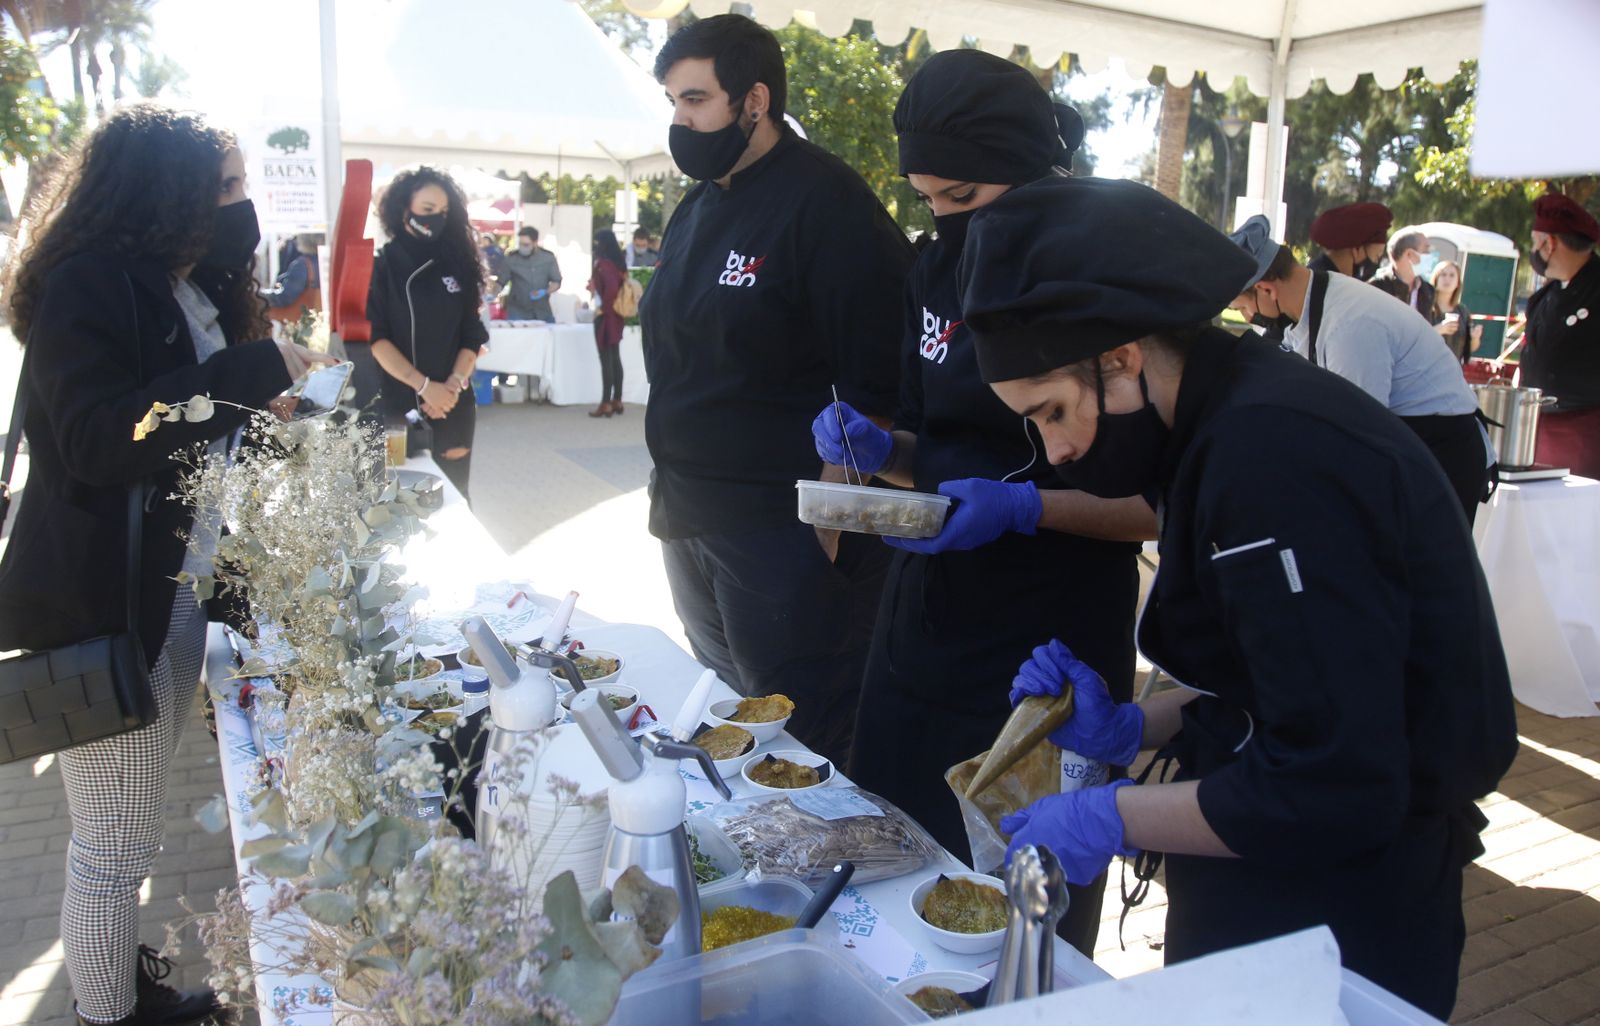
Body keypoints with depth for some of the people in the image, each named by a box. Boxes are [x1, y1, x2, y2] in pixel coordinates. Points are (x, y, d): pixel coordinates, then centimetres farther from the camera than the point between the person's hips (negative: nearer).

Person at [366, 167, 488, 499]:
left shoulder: (456, 263, 8)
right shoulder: (381, 265, -3)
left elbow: (472, 336, 6)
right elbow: (375, 337, -10)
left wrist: (453, 385, -10)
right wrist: (423, 386, -18)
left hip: (454, 404, 3)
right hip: (400, 403, -3)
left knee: (452, 490, 8)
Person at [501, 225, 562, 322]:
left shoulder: (548, 257, 1)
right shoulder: (511, 258, -4)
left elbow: (557, 282, 5)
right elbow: (500, 282, -2)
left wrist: (545, 292, -14)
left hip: (543, 312, 2)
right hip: (518, 312, -2)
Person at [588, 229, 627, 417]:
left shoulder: (603, 263, -16)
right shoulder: (617, 262, 9)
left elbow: (611, 287, -28)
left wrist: (603, 307, -16)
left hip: (605, 316, -9)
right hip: (615, 315, 9)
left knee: (606, 360, -5)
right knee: (615, 358, 12)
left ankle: (606, 403, -3)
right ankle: (617, 400, 17)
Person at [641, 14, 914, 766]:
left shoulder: (825, 203, -14)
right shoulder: (697, 209, 13)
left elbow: (873, 385, -19)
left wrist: (830, 517, -19)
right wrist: (671, 482, 18)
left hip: (786, 529, -9)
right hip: (691, 520, 9)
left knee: (802, 749, 1)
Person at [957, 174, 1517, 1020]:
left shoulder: (1275, 458, -27)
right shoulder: (1232, 419, 3)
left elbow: (1333, 792, -28)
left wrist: (1115, 818, -20)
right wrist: (1132, 729, 2)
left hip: (1344, 912, -9)